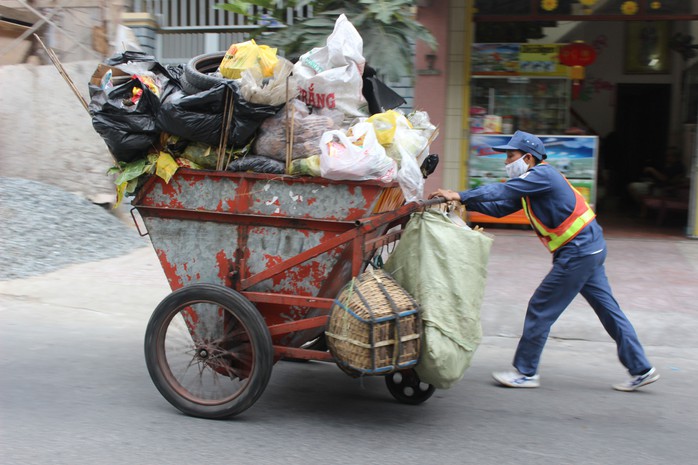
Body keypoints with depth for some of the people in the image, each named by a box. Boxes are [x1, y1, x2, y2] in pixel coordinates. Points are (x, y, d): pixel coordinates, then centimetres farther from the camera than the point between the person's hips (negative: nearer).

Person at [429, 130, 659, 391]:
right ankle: (641, 370, 20)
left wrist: (461, 195, -26)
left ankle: (526, 372, 8)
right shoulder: (533, 182, 15)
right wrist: (466, 202, 2)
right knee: (608, 310, 13)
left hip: (578, 251, -10)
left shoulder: (542, 174, -14)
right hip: (589, 248, 10)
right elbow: (501, 207, 14)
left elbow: (504, 190, -26)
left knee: (541, 309, -3)